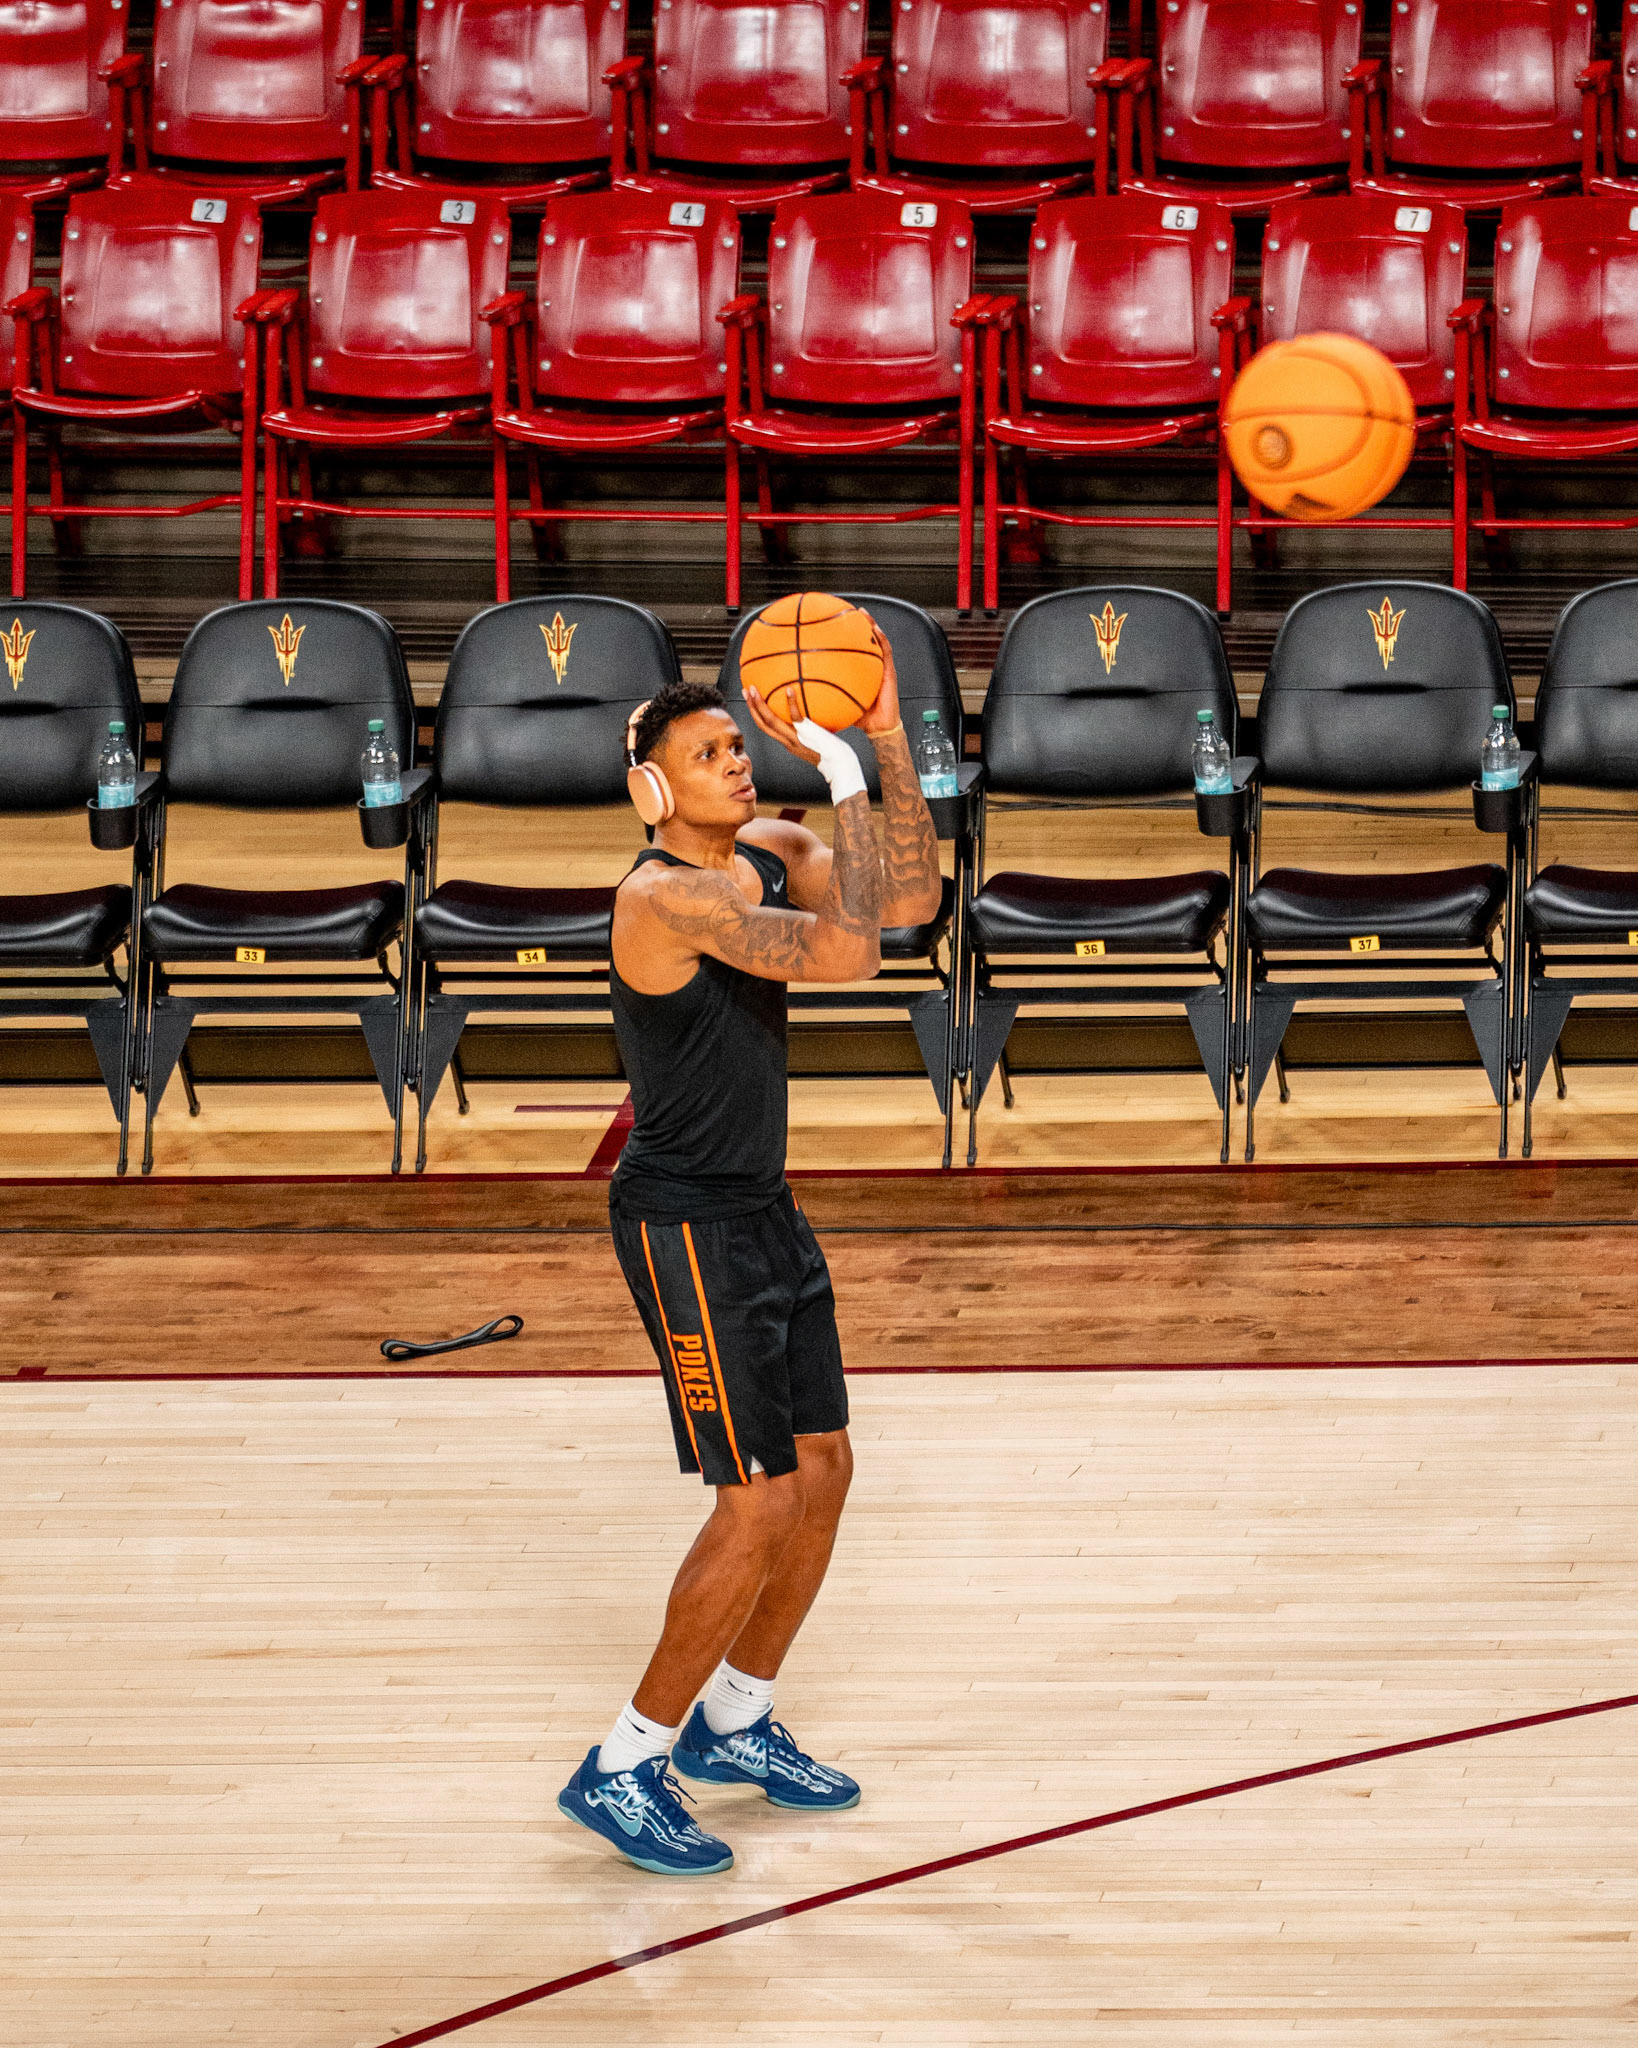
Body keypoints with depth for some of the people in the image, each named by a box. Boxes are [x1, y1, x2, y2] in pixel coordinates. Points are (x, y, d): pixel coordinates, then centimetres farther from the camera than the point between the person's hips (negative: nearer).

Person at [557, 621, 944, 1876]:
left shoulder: (771, 855, 5)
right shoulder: (665, 896, -22)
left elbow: (912, 901, -3)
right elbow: (846, 953, -32)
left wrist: (889, 738, -10)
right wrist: (845, 776, -26)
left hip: (764, 1209, 9)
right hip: (684, 1222, -9)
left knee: (824, 1469, 14)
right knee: (760, 1504, -9)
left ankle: (735, 1723, 31)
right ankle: (622, 1771, 3)